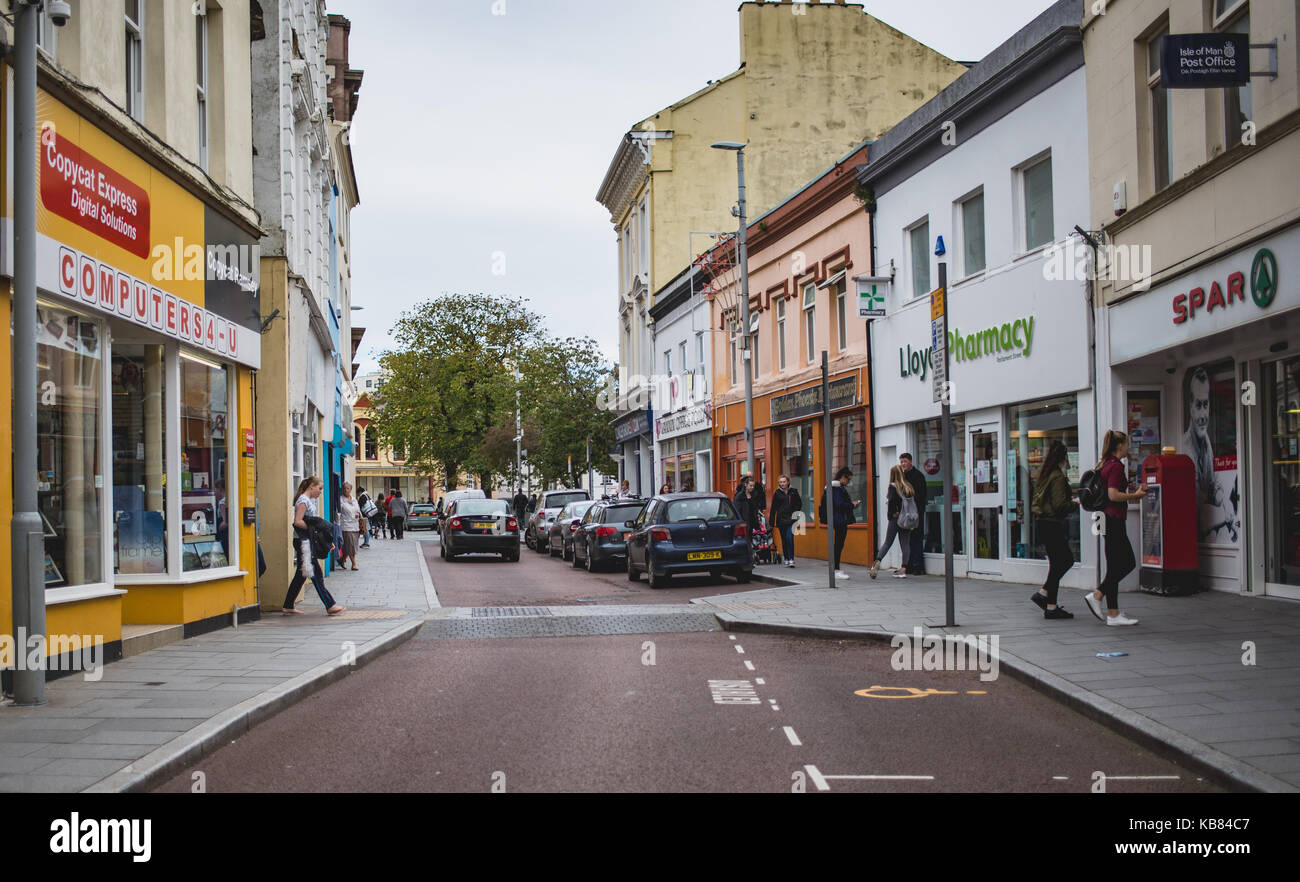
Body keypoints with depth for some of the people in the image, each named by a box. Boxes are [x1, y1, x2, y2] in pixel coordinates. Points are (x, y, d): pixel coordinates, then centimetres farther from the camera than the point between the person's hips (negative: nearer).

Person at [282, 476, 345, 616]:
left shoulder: (310, 501, 17)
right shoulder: (303, 500, -12)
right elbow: (298, 522, -21)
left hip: (308, 541, 10)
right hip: (302, 541, -10)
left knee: (301, 575, 12)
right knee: (316, 575, -8)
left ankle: (288, 607, 17)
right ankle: (330, 606, -7)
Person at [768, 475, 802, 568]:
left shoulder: (793, 492, 3)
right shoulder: (777, 493, 5)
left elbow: (799, 504, 11)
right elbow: (773, 509, 7)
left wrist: (796, 514, -3)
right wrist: (771, 522, 4)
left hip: (791, 520, -2)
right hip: (781, 520, 2)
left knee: (789, 538, -14)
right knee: (784, 540, 6)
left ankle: (791, 559, -13)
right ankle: (786, 559, 16)